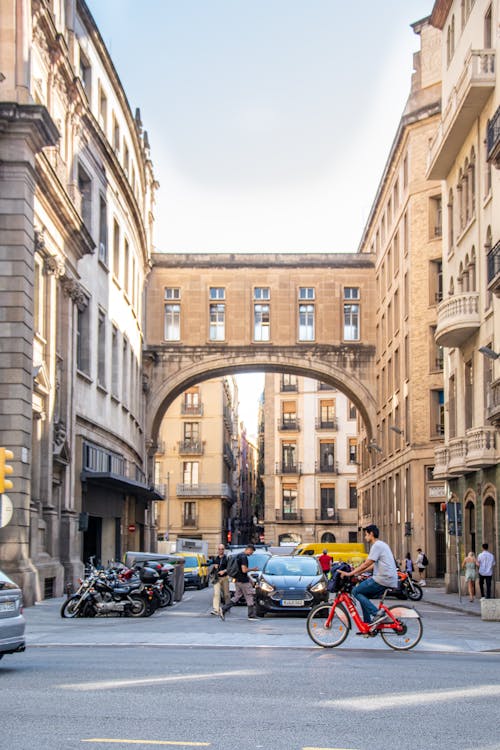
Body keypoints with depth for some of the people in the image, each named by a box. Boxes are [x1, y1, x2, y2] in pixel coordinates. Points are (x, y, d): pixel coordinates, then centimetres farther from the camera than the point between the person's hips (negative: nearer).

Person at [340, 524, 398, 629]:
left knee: (356, 591, -5)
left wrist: (350, 573, -11)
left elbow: (367, 564, -14)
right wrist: (358, 572, 24)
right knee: (363, 595, 17)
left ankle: (377, 613, -14)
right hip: (390, 580, 10)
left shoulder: (377, 545, -10)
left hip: (383, 579, -10)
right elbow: (373, 565, 26)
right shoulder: (381, 545, 22)